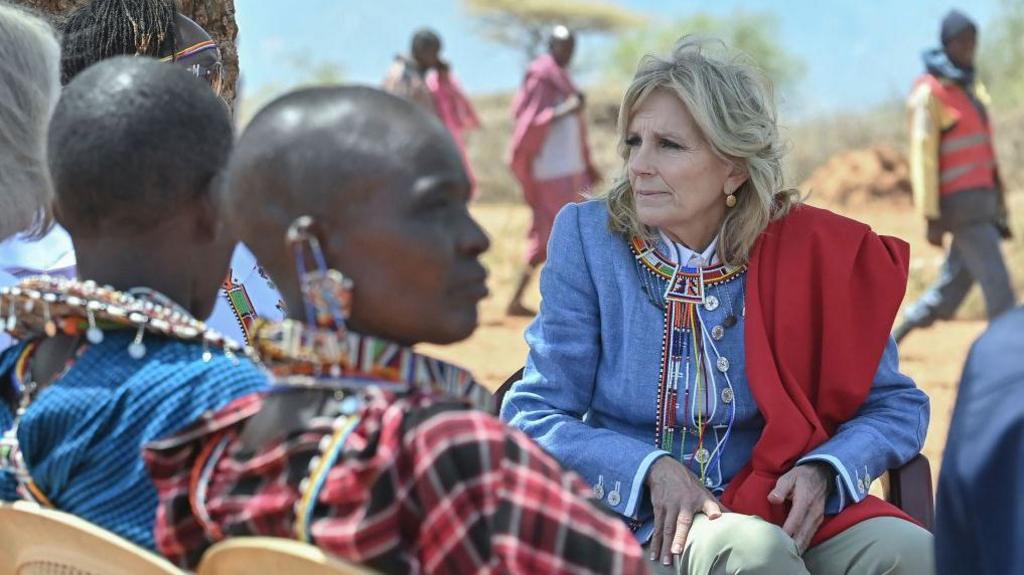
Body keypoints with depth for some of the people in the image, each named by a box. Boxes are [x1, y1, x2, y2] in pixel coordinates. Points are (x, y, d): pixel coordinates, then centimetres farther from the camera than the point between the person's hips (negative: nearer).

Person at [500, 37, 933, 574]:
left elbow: (898, 406, 5)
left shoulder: (810, 252, -1)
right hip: (638, 525, -1)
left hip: (778, 507, 2)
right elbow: (532, 418, -3)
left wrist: (821, 472, -14)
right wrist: (652, 469, -18)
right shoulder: (589, 236, -3)